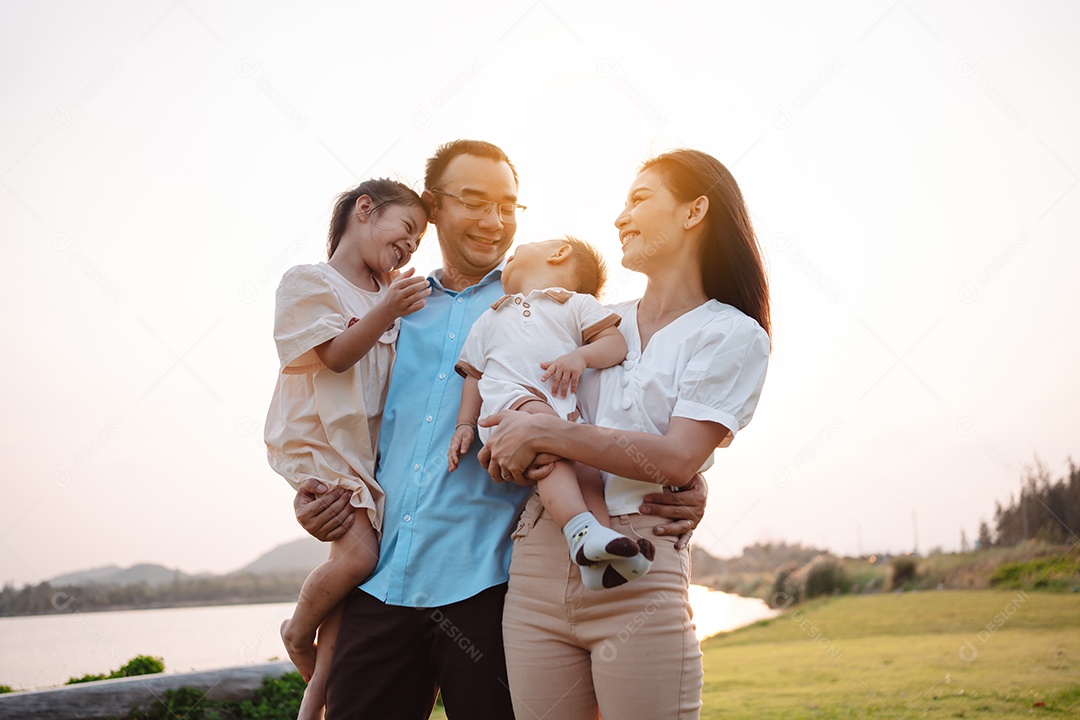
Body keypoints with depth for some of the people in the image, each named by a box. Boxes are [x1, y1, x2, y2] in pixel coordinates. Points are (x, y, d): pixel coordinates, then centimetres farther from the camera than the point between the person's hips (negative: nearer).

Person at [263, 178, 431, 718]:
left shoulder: (394, 292, 20)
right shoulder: (309, 282, -1)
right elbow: (334, 355, -11)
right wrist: (386, 310, -18)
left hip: (372, 447, 6)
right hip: (320, 441, -6)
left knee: (356, 571, -2)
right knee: (358, 553, -22)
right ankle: (298, 631, 7)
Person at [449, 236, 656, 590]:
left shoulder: (579, 303, 26)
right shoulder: (491, 319, 36)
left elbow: (615, 343, 11)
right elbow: (474, 375, 30)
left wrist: (581, 356, -9)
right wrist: (464, 424, 15)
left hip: (564, 408, 1)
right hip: (509, 398, -1)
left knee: (588, 471, -25)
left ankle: (600, 562, -37)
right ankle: (581, 530, -51)